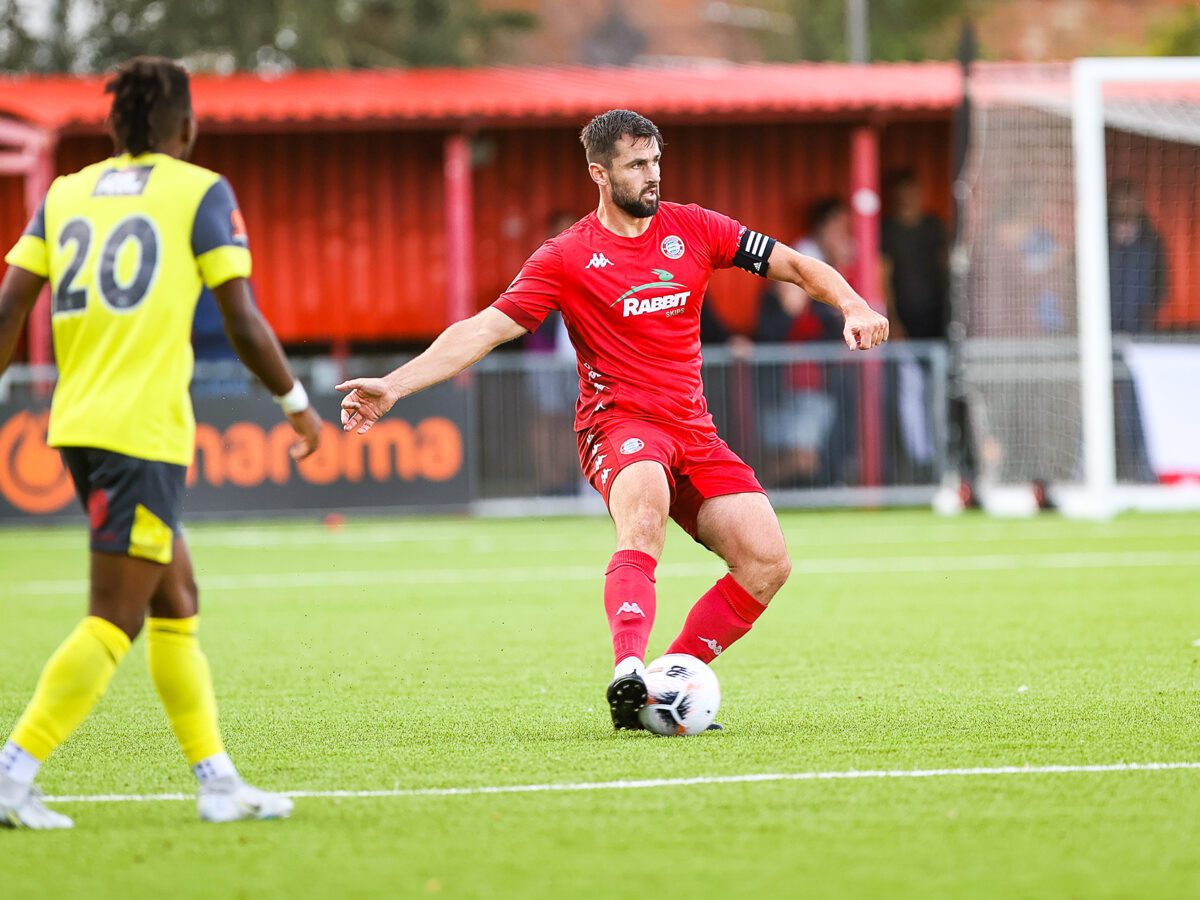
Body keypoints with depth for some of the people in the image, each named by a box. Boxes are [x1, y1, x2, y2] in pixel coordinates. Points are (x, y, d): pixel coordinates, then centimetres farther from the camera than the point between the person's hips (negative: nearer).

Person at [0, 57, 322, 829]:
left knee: (177, 603, 16)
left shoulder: (66, 194, 14)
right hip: (144, 430, -7)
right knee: (114, 622, -5)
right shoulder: (200, 192, 0)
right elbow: (243, 323, -5)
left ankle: (218, 780, 16)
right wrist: (297, 403, 8)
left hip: (78, 421, 7)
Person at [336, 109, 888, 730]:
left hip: (693, 430, 5)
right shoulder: (567, 259, -2)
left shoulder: (691, 229, 8)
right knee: (644, 516, -38)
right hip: (619, 423, -5)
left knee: (768, 562, -10)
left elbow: (793, 265, 12)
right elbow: (484, 329, -6)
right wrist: (393, 386, -16)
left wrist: (852, 306, -7)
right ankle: (629, 673, -54)